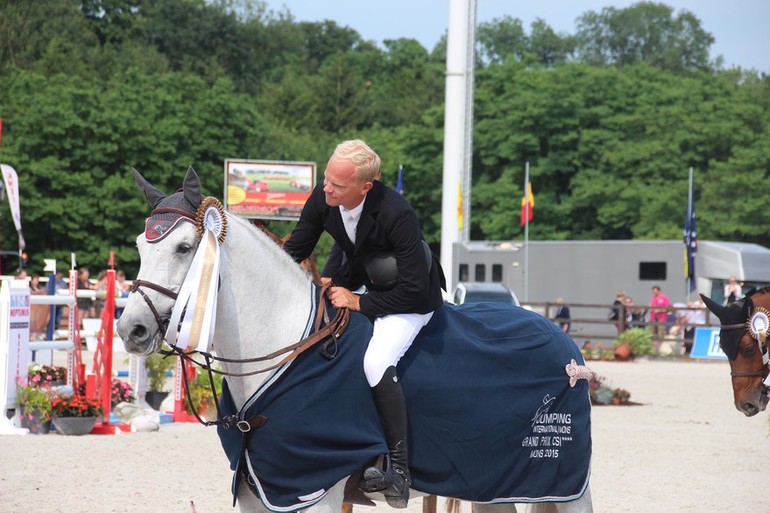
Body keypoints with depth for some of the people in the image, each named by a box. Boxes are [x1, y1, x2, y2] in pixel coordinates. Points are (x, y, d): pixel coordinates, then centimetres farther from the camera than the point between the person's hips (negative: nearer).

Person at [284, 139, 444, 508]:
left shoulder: (396, 215, -34)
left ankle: (398, 470, -21)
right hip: (359, 283, 8)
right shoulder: (322, 198, -16)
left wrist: (359, 302, -29)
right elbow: (295, 251, 0)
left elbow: (413, 289, -31)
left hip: (410, 298, -8)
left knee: (376, 363, -29)